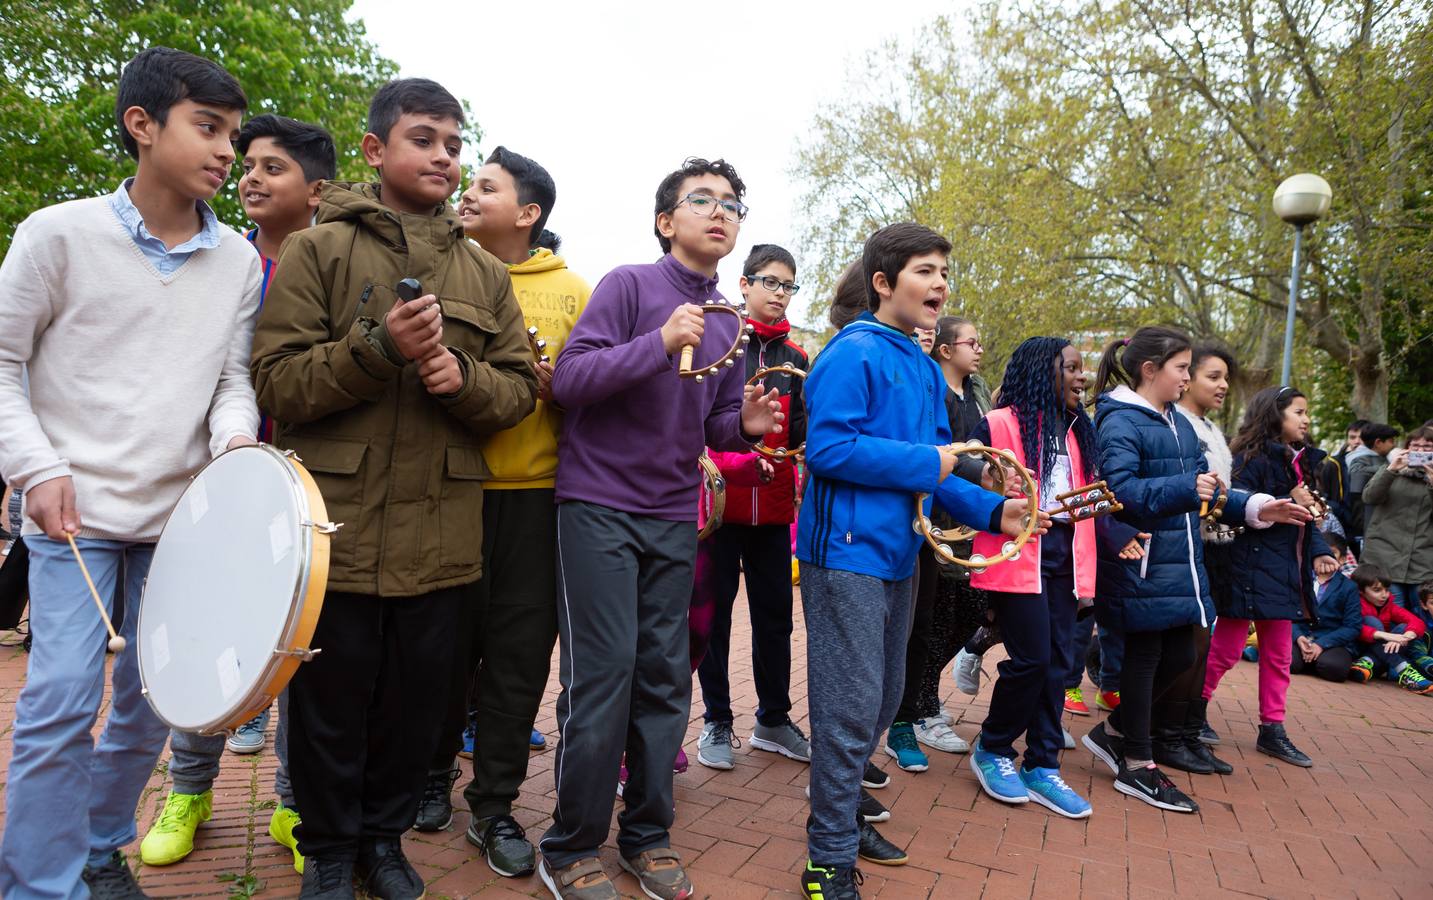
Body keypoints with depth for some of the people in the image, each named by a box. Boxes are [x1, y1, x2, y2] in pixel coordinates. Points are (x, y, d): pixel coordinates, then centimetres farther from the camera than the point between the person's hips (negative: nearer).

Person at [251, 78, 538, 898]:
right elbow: (277, 381, -6)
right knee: (331, 704, 11)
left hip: (441, 533, 3)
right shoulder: (320, 251, 2)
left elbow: (521, 391, 9)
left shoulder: (485, 272, 11)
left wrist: (461, 376, -12)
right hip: (339, 524, -2)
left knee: (416, 702, 13)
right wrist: (379, 347, -20)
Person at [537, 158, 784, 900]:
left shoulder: (727, 323, 12)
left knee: (666, 677, 8)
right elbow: (568, 378, -16)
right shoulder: (629, 284, -5)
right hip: (600, 505, -5)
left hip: (674, 518, 6)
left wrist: (745, 424, -7)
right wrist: (660, 344, -27)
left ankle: (648, 835, 24)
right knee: (602, 672, -4)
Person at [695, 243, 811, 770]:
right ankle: (717, 722, 21)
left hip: (773, 505, 4)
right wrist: (731, 459, -20)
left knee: (775, 612, 12)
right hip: (718, 499, -4)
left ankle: (773, 718, 27)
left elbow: (801, 433, 6)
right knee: (714, 611, 6)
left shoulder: (796, 359, 11)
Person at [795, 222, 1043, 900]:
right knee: (851, 709, -4)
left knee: (883, 701, 19)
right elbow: (828, 449, -23)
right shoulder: (853, 355, -13)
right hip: (846, 553, -9)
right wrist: (924, 463, -17)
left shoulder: (926, 370, 14)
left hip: (895, 555, 9)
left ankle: (842, 817, 37)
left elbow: (936, 468, 15)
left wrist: (991, 511, 1)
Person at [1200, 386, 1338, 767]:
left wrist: (1319, 551, 5)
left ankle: (1272, 730, 24)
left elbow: (1306, 517, 19)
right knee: (1226, 650, -2)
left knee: (1279, 654, 14)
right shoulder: (1253, 457, -12)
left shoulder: (1300, 461, 14)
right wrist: (1286, 503, -22)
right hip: (1249, 568, -9)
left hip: (1284, 571, 9)